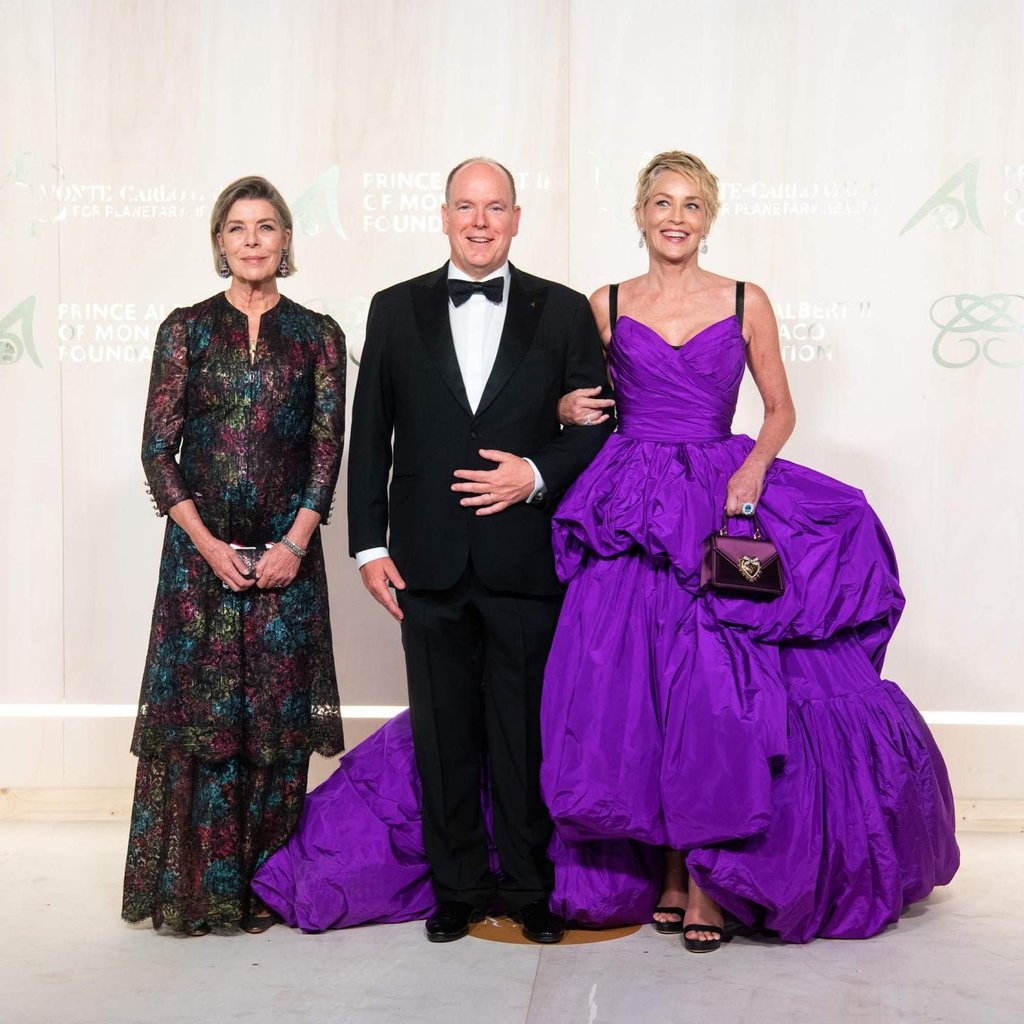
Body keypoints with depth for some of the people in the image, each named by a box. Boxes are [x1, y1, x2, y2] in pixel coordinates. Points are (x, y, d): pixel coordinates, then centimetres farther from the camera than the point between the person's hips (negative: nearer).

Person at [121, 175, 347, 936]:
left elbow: (329, 446, 2)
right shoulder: (186, 329, 5)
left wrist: (295, 542, -9)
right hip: (201, 548, 0)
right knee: (199, 707, 1)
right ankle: (195, 890, 12)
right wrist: (207, 543, -8)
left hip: (287, 550, 1)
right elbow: (158, 447, 1)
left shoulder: (318, 335, 6)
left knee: (278, 714, 3)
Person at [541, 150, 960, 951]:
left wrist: (755, 464, -9)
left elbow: (780, 409, 9)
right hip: (631, 515, 1)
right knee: (632, 692, -3)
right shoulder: (607, 306, 9)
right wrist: (570, 410, -4)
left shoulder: (747, 303, 6)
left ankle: (708, 876, 6)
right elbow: (587, 400, 18)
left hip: (722, 507, -1)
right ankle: (676, 868, 12)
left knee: (715, 688, -8)